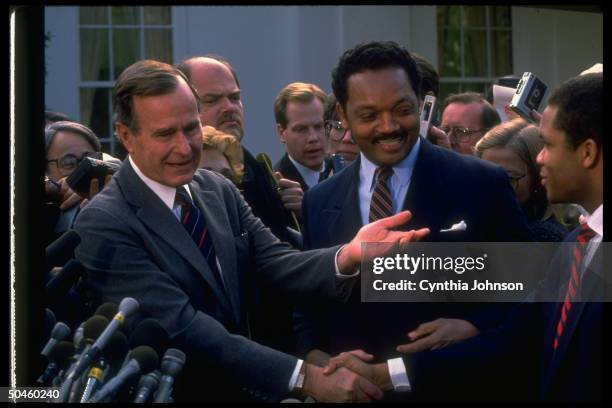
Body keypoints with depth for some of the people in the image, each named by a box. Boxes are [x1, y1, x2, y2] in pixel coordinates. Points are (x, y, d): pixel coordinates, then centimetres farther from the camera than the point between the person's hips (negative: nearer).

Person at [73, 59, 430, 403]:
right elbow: (181, 327, -22)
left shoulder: (220, 190, 4)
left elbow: (277, 263, -5)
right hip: (171, 394, -5)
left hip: (243, 389, 5)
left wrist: (348, 255, -25)